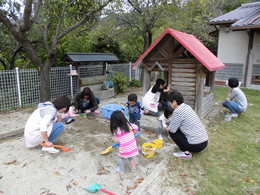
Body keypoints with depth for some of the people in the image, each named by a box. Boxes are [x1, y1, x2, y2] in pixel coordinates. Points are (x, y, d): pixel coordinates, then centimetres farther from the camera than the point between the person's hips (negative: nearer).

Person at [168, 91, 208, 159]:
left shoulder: (177, 111, -17)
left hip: (196, 145, -9)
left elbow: (172, 129, -10)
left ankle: (186, 152, 2)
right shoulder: (187, 107, 10)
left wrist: (169, 127, 9)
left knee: (171, 132, 3)